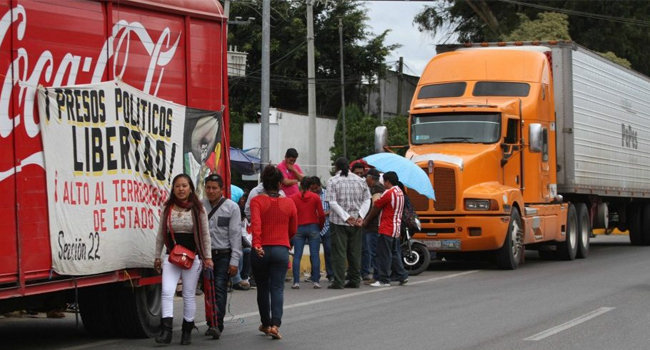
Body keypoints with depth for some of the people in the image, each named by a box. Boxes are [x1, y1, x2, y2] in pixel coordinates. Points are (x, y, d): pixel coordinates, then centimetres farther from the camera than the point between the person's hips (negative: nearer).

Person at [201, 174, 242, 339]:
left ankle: (217, 324, -16)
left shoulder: (232, 207, -1)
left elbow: (235, 234, -3)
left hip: (223, 255, -3)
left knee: (220, 289, -12)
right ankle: (211, 324, 17)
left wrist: (234, 261, -8)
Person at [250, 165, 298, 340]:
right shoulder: (289, 203, 3)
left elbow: (255, 223, -20)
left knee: (262, 288, 15)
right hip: (281, 250, 0)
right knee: (277, 288, 0)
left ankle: (266, 324, 27)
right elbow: (293, 230, 12)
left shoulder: (257, 201, -4)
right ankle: (275, 324, -18)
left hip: (261, 250, 0)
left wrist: (257, 244, -29)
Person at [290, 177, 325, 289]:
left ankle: (296, 282, -3)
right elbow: (321, 214, -1)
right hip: (313, 228, 0)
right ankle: (316, 281, -1)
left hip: (298, 228, 1)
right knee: (315, 255, 2)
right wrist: (320, 227, 15)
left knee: (297, 256, 2)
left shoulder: (293, 198, 0)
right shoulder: (315, 197, -1)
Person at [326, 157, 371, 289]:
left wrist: (346, 217, -13)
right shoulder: (360, 181, 7)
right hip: (356, 222, 3)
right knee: (355, 252, 10)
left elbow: (332, 202, -12)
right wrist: (360, 216, -4)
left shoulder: (333, 181, -5)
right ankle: (355, 281, 13)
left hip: (338, 222, -3)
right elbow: (367, 200, 4)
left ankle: (338, 282, -5)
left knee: (339, 252, -2)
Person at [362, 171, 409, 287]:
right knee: (394, 254, 17)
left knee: (384, 255, -4)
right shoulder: (400, 192, 12)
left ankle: (384, 280, -3)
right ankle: (402, 276, 18)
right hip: (396, 229, 9)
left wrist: (366, 220, 4)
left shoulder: (388, 193, -15)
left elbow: (376, 208, -7)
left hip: (386, 230, -9)